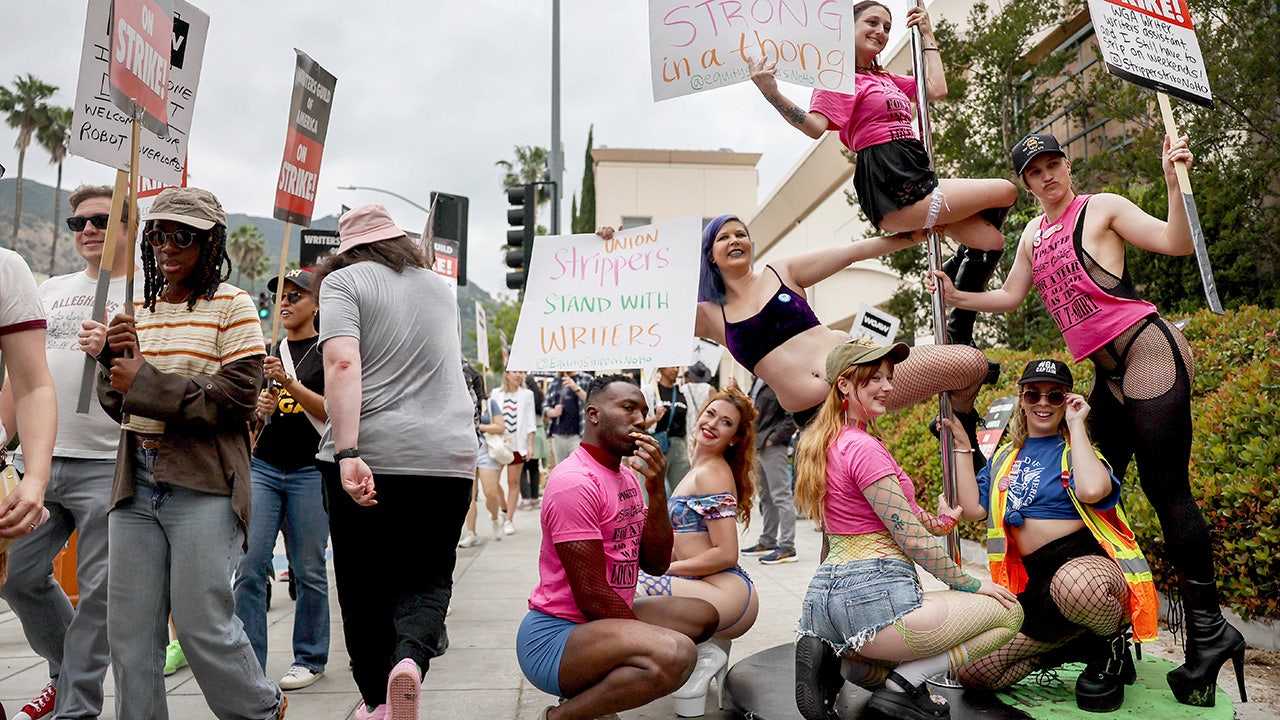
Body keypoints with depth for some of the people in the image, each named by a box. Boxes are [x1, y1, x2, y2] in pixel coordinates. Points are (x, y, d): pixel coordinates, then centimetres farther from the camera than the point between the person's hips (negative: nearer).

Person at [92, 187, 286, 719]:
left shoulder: (233, 306, -4)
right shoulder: (138, 310, 13)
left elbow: (237, 399, -13)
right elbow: (118, 405, 15)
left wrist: (147, 382, -12)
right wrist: (114, 358, -5)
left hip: (203, 485, -6)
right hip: (136, 480, 6)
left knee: (202, 624, -2)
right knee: (130, 629, 9)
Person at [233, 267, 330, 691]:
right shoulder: (266, 354, 15)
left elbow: (333, 411, -9)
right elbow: (252, 412, 22)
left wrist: (289, 381, -18)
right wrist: (259, 408, 0)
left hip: (311, 470, -4)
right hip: (263, 467, 4)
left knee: (308, 571, 2)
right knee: (249, 567, -3)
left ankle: (310, 659, 16)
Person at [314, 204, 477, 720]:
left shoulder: (342, 281, 2)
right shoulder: (439, 286, 18)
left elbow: (342, 364, -14)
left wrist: (347, 453, -20)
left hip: (370, 457, -3)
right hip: (447, 457, 3)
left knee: (364, 582, 13)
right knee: (428, 578, 10)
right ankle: (410, 658, -16)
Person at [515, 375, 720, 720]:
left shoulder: (628, 476, 12)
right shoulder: (576, 481, -19)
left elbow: (655, 565, 6)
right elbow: (593, 597, -20)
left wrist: (657, 490, -7)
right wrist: (650, 642, -7)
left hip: (600, 623, 10)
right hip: (552, 637, -10)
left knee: (704, 615, 18)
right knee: (675, 653, -32)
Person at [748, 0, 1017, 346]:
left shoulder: (887, 80, 27)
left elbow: (936, 89, 20)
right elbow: (814, 125, -17)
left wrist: (927, 37, 26)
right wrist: (771, 94, -33)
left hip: (916, 179, 9)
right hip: (894, 189, -9)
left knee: (991, 242, 5)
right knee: (1005, 192, -6)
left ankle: (958, 340, 10)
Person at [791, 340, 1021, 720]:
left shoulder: (827, 443, 15)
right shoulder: (864, 447, -14)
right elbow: (912, 538, -14)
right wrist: (972, 584, -2)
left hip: (826, 596, 9)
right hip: (872, 599, -9)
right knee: (1008, 614, 5)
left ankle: (838, 660, 8)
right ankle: (902, 687, -4)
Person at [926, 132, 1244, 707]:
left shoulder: (1103, 208, -1)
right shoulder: (1033, 234, 16)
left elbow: (1176, 243, -12)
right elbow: (1010, 298, 23)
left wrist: (1174, 181, -25)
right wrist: (956, 297, 12)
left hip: (1148, 351, -7)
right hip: (1106, 372, 8)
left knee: (1165, 488, -8)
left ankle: (1208, 627, 3)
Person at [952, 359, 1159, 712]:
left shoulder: (1075, 449, 1)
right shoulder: (1005, 458, 17)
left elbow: (1091, 489, -23)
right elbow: (972, 508, 6)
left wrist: (1076, 424, -11)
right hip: (1036, 583, 5)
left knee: (1073, 584, -45)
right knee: (971, 670, -6)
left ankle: (1111, 643, -7)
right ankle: (1072, 642, 16)